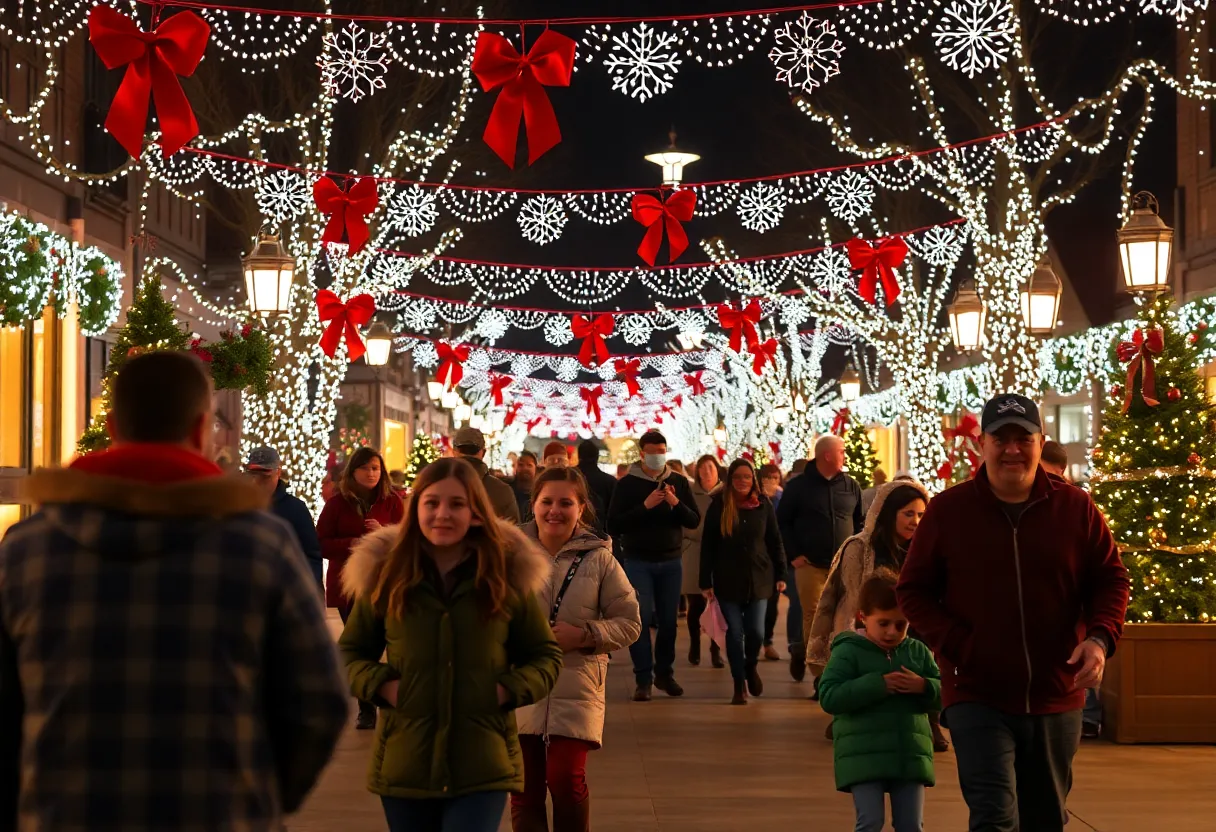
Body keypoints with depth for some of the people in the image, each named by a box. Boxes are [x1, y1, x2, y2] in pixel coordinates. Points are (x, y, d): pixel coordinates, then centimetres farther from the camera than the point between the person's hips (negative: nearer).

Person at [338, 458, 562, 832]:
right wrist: (379, 684, -7)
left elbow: (546, 655, 10)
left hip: (483, 768, -2)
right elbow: (349, 651, 12)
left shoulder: (508, 575, 1)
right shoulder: (385, 574, 2)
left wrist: (511, 690, -8)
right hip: (404, 766, 2)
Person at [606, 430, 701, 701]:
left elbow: (694, 521, 1)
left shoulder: (679, 482, 6)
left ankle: (664, 673, 20)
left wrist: (675, 503, -17)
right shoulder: (627, 484, -2)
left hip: (670, 561, 3)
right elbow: (613, 525, -10)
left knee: (669, 620, 6)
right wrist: (645, 506, -20)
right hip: (638, 561, -3)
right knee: (641, 619, -7)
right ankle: (643, 679, -2)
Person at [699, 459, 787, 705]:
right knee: (735, 633, 0)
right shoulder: (719, 506, -1)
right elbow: (707, 546, 0)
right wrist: (706, 582, -4)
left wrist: (780, 575, 3)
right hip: (728, 581, -1)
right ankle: (739, 685, 13)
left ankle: (751, 666, 28)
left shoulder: (763, 505, 3)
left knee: (756, 631, -4)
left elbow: (775, 541, 8)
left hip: (759, 579, 1)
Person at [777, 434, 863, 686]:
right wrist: (793, 555, -6)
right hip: (810, 565, -3)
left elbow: (859, 523, 15)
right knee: (814, 618, -5)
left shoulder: (851, 486, 9)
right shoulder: (798, 485, -1)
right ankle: (822, 676, 4)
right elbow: (782, 522, 1)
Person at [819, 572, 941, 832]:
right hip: (863, 756, -4)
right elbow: (829, 697, -14)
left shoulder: (918, 651, 10)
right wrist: (877, 685, -21)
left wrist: (923, 687, -13)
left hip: (909, 755, 4)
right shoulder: (848, 651, -4)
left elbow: (943, 693, 10)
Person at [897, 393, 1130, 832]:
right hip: (977, 697, -2)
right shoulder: (947, 509, -2)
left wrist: (1100, 638, -12)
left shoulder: (1076, 508, 1)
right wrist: (958, 644, -13)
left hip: (1056, 697, 3)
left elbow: (1111, 580, 8)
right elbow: (913, 591, 2)